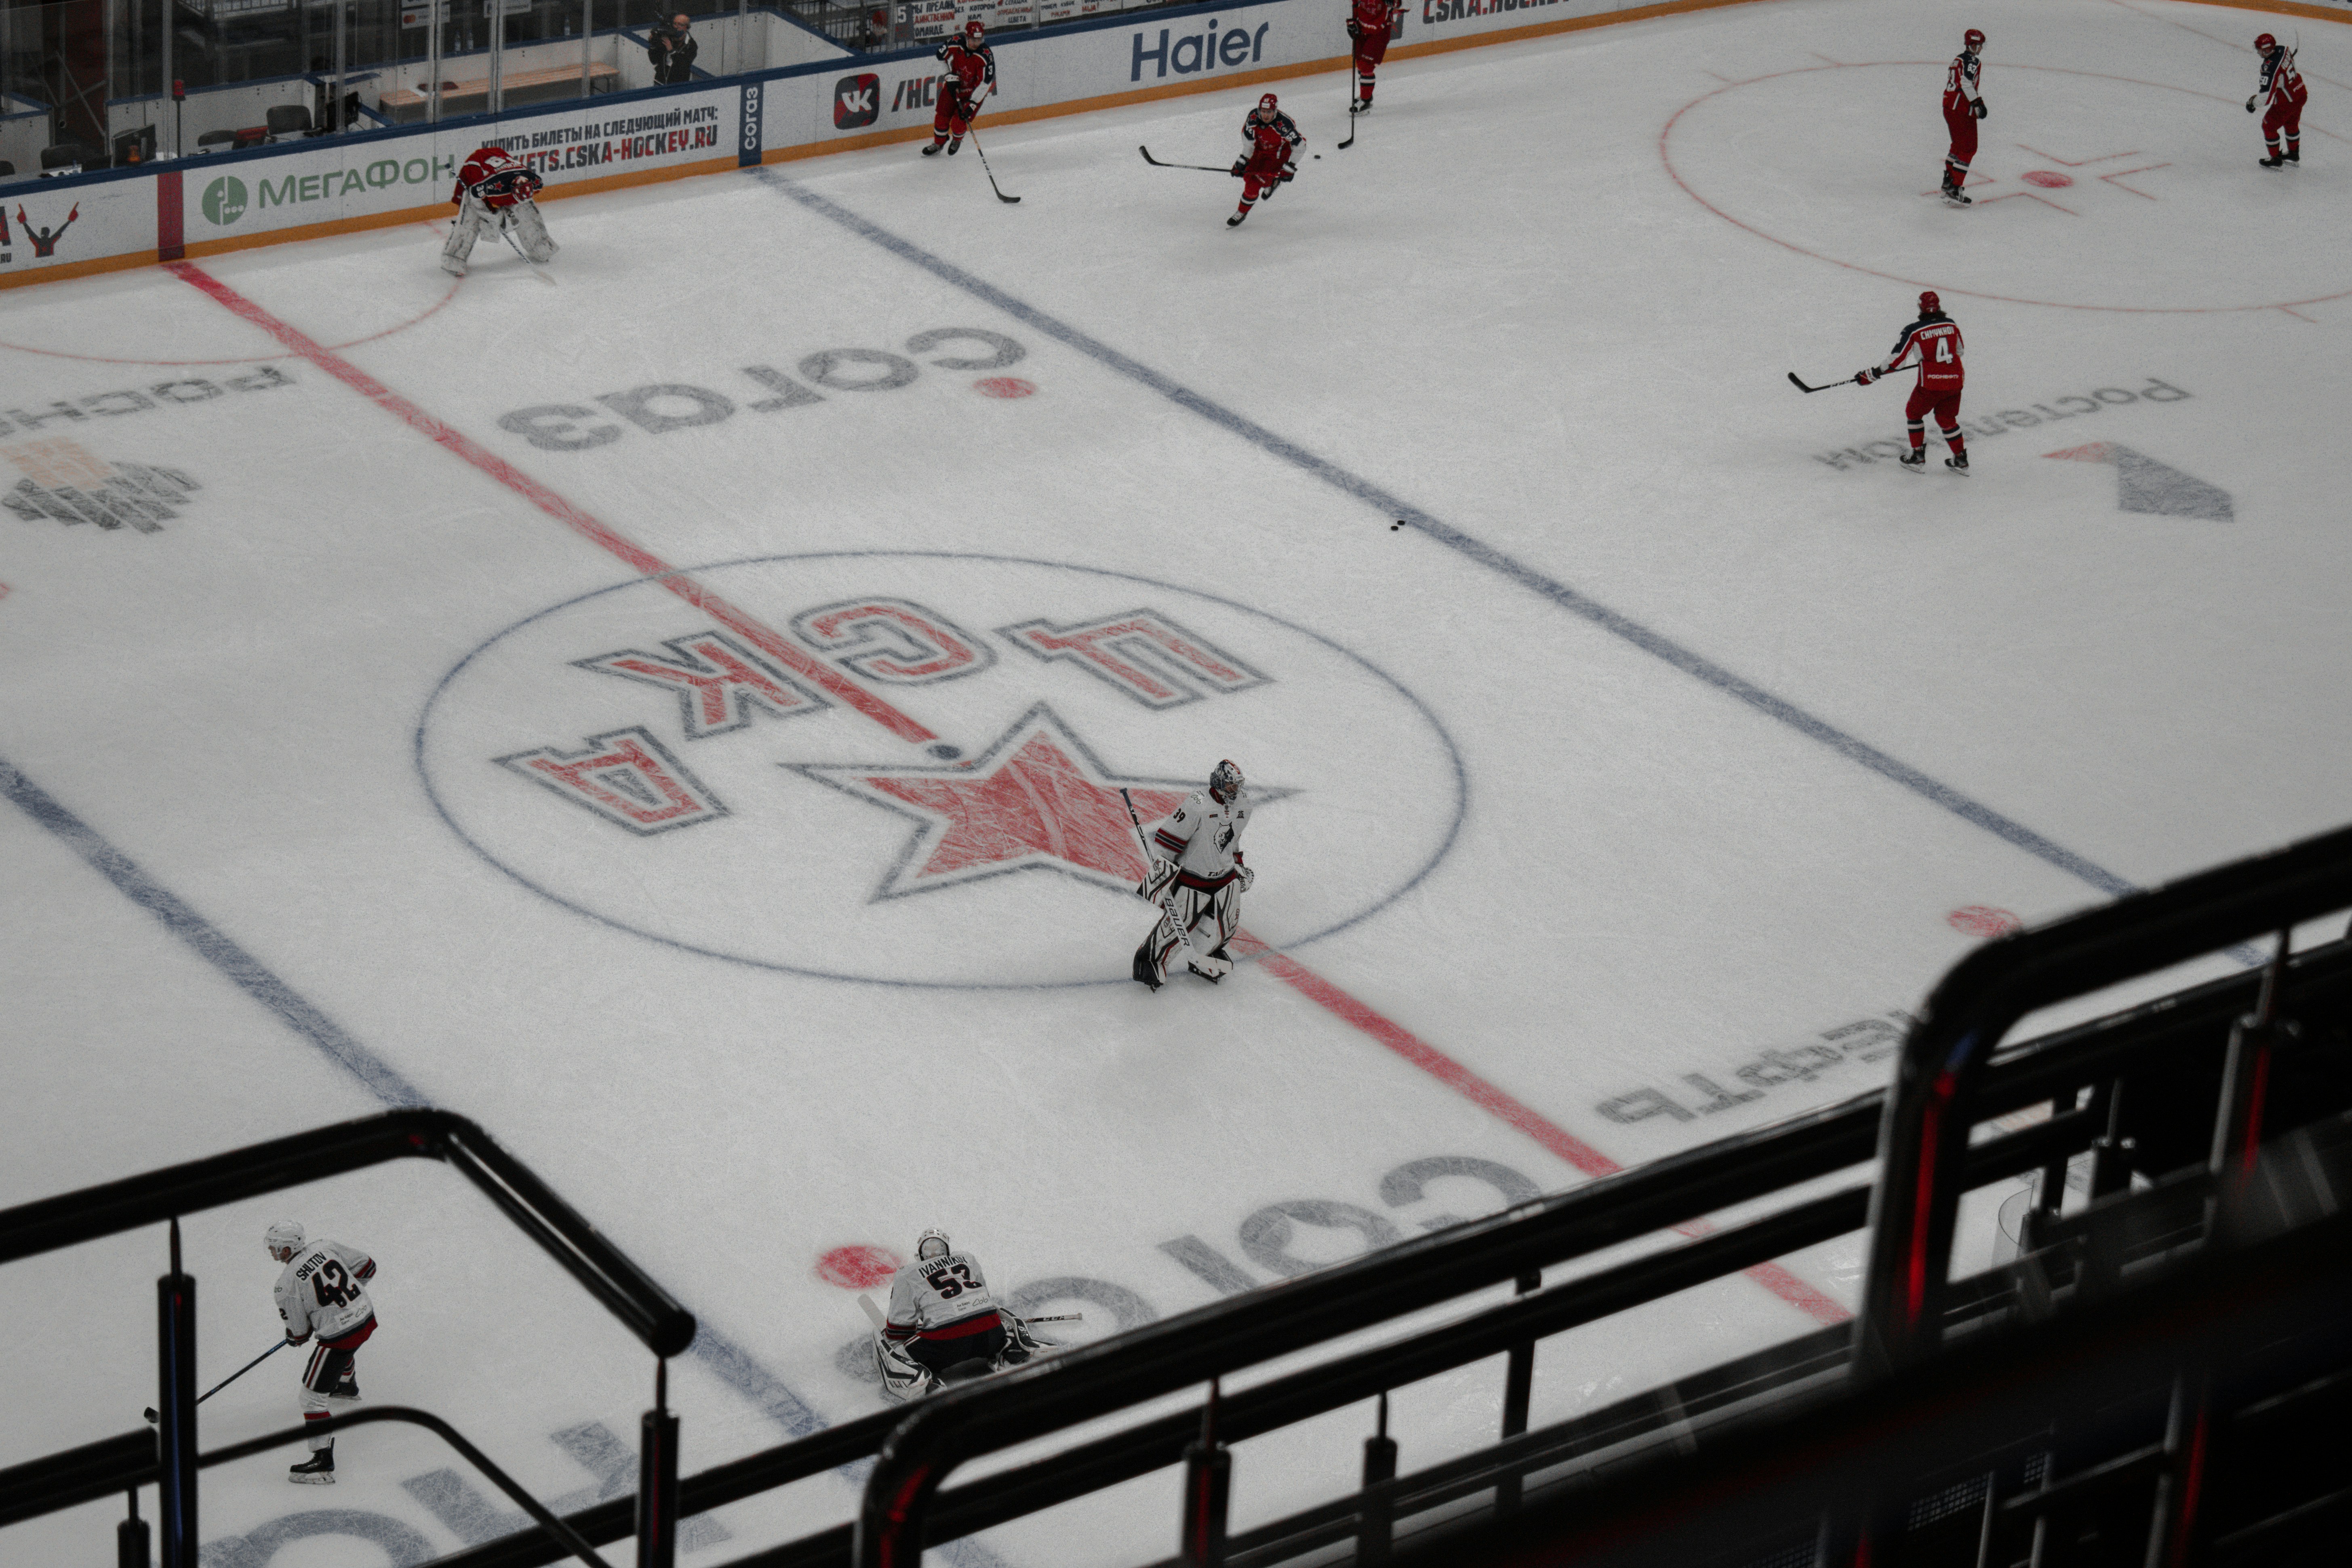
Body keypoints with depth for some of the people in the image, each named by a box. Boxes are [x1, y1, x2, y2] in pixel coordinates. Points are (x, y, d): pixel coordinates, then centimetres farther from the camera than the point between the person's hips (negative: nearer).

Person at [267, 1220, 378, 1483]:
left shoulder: (287, 1284, -16)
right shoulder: (327, 1248, -1)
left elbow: (299, 1333, -8)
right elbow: (367, 1266, 9)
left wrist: (294, 1339, 17)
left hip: (338, 1335, -8)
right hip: (366, 1316, 8)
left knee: (312, 1397, 0)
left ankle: (323, 1461, -4)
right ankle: (347, 1386, 72)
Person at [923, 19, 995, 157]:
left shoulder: (986, 56, -29)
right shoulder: (955, 45, -21)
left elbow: (985, 83, -26)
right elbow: (941, 56, 1)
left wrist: (972, 104, -30)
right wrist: (951, 75, -8)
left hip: (973, 91, -3)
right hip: (953, 85, 3)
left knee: (959, 122, -7)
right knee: (942, 116, 4)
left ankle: (957, 141, 27)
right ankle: (939, 143, 31)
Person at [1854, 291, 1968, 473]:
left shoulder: (1914, 331, -9)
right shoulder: (1951, 324, 5)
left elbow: (1896, 361, -9)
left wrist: (1871, 375, 0)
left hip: (1931, 384, -4)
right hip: (1955, 381, 4)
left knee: (1914, 413, 20)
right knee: (1947, 419, 22)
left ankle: (1918, 456, 19)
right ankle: (1961, 460, 23)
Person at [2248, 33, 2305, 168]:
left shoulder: (2270, 68, -34)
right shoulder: (2283, 49, -9)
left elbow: (2266, 96, -32)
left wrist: (2252, 102, -12)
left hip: (2286, 102, -9)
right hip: (2301, 93, 9)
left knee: (2269, 126, 11)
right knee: (2292, 123, 30)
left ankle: (2276, 160, 21)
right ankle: (2294, 154, 48)